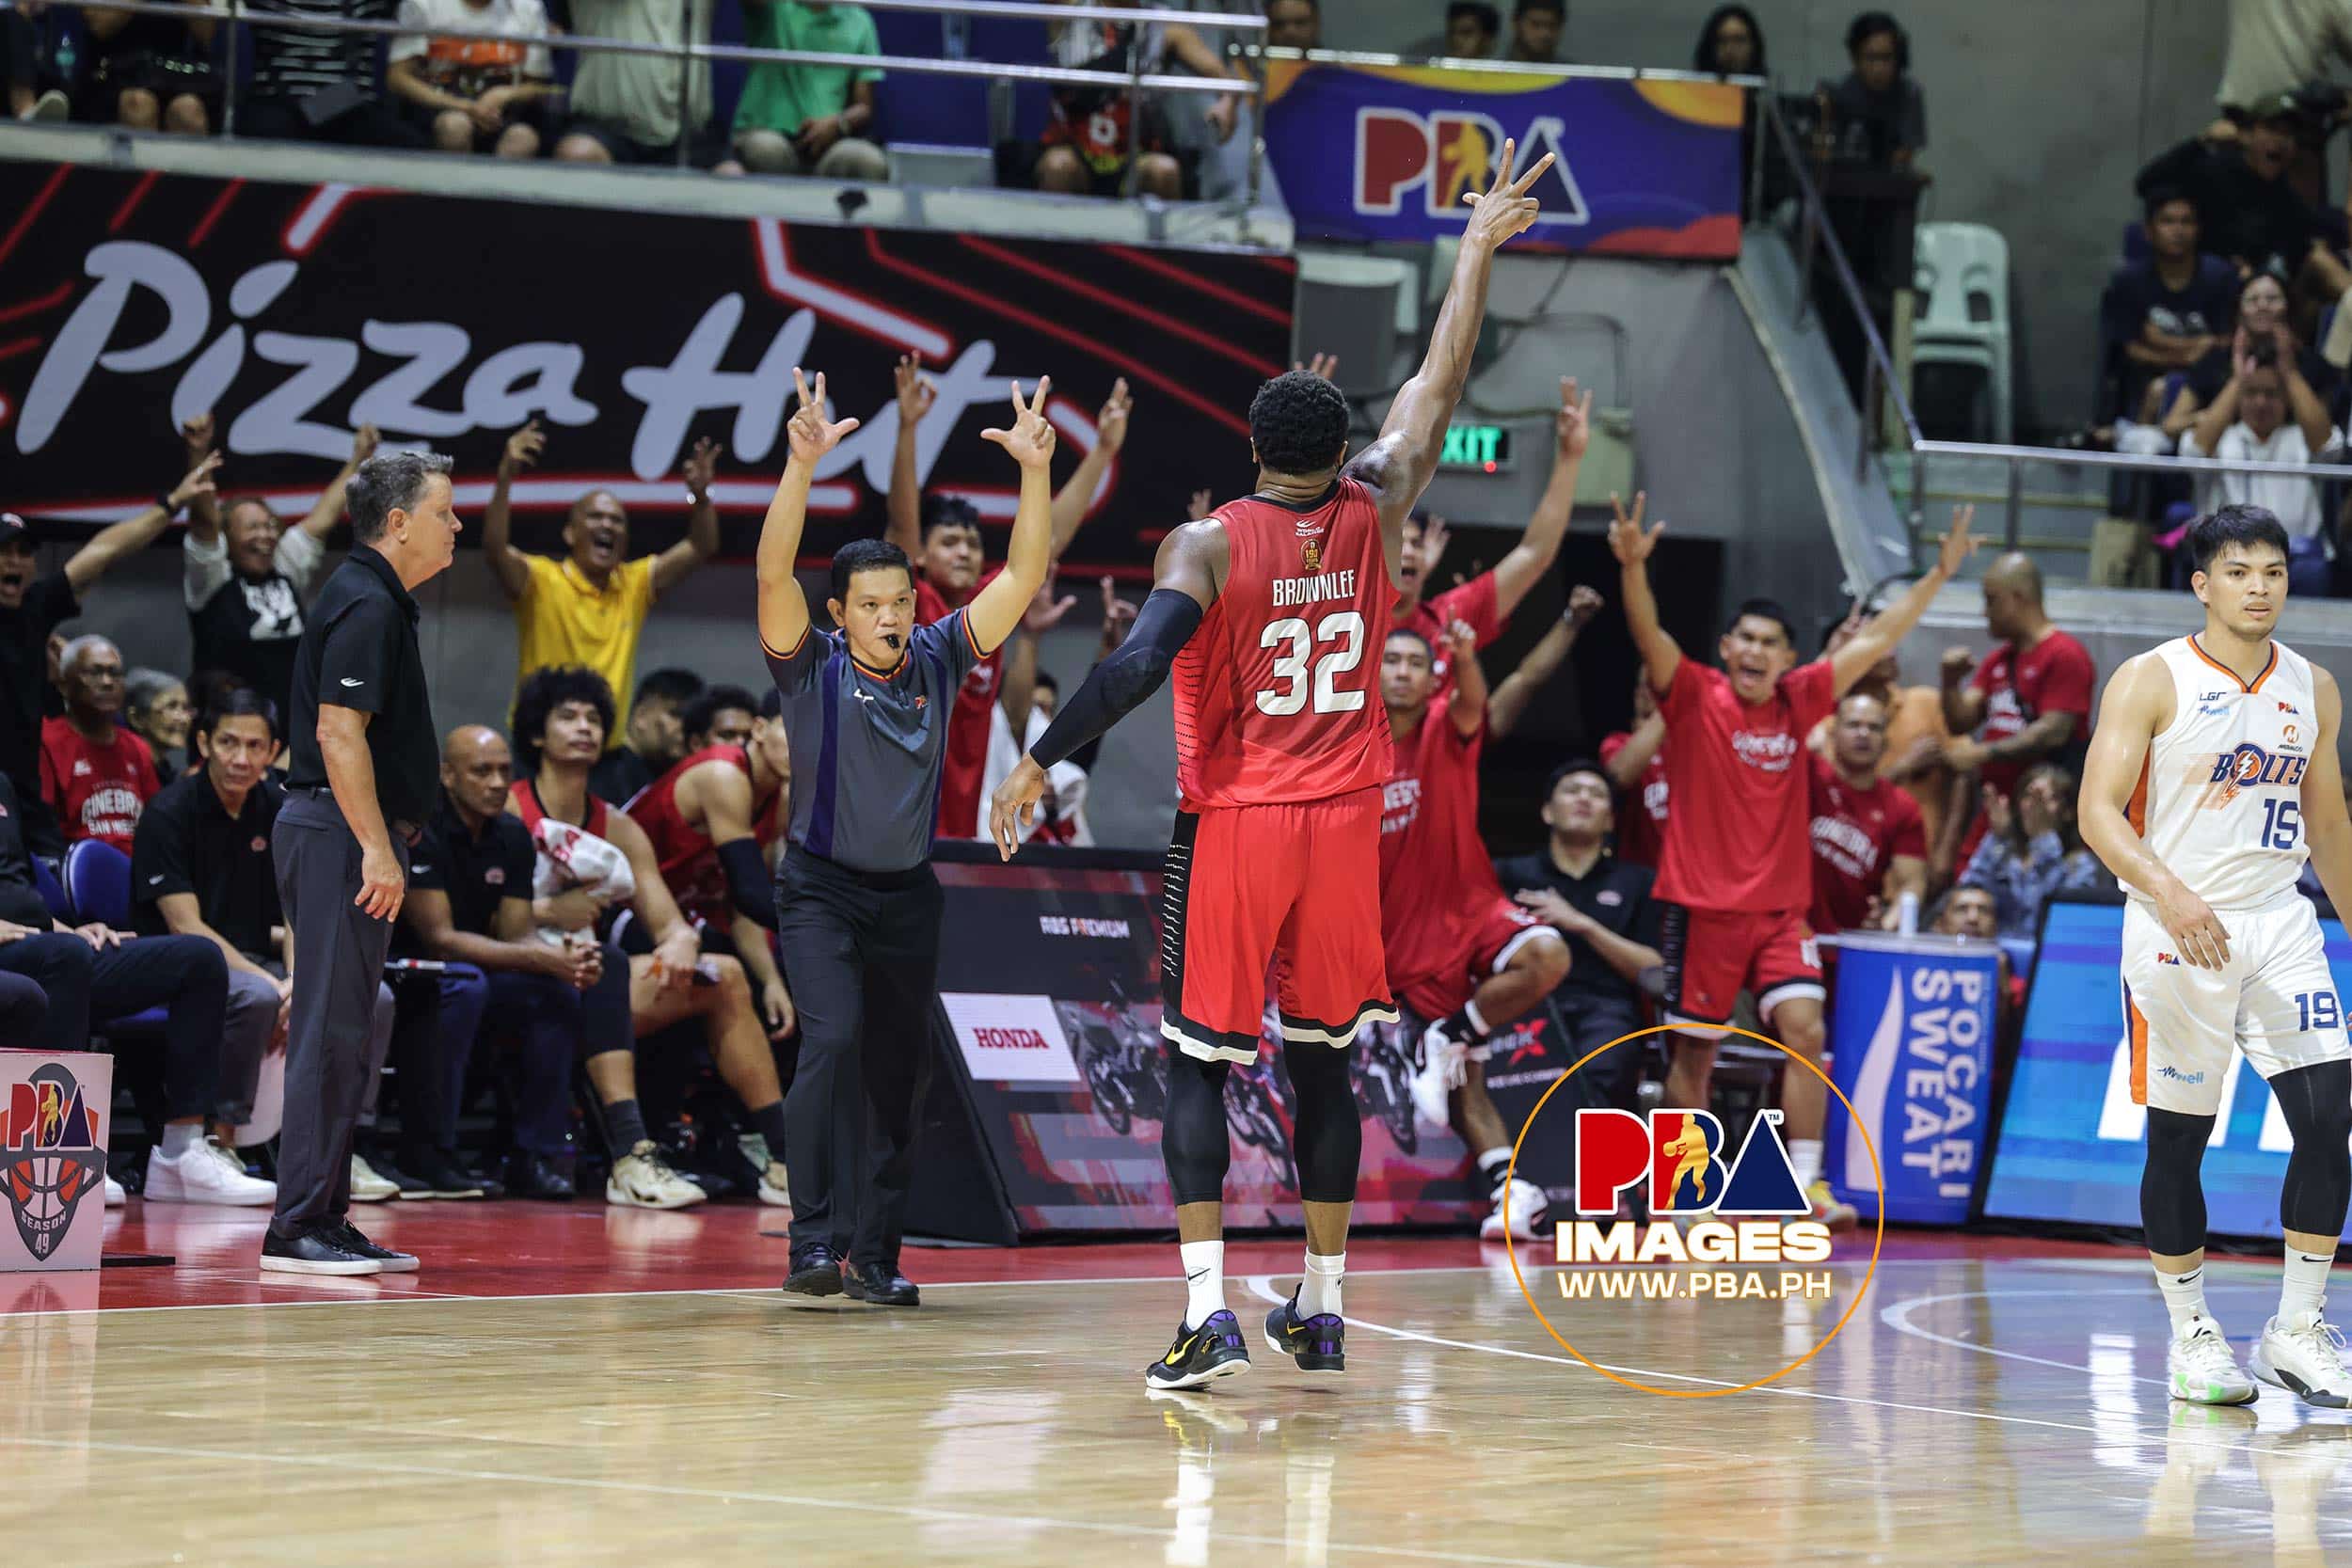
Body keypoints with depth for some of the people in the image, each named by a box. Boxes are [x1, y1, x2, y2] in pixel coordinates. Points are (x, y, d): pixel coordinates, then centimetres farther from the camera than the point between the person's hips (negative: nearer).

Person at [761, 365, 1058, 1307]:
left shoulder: (936, 659, -1)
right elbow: (773, 573, -26)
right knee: (833, 1040, -22)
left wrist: (1035, 472, -19)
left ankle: (874, 1255, 13)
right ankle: (815, 1244, -25)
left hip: (908, 893, 4)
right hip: (821, 887, -4)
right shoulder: (812, 666, -10)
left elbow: (1021, 579, -7)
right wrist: (803, 465, -38)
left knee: (898, 1073, 5)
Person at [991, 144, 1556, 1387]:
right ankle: (1320, 1307, 17)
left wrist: (1037, 769, -16)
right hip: (1344, 821, 3)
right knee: (1321, 1060, 14)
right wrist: (1479, 250, 24)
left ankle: (1209, 1310, -13)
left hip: (1234, 826, -3)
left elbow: (1139, 663, -23)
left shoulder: (1208, 544, -10)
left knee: (1198, 1063, 0)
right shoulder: (1374, 513, 0)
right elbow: (1437, 386, 13)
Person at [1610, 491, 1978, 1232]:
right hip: (1702, 905, -3)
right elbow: (1650, 637, -20)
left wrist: (1938, 575, 9)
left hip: (1781, 907, 3)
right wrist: (1633, 566, -37)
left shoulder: (1799, 701, 6)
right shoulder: (1694, 696, -5)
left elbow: (1873, 642, 11)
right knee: (1694, 1052, 4)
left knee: (1805, 1032, -12)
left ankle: (1808, 1186, -11)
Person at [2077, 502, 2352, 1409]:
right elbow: (2098, 810, -14)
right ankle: (2191, 1334, 15)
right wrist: (2168, 892, -28)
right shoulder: (2151, 681, -6)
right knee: (2178, 1137, 2)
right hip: (2176, 928, -4)